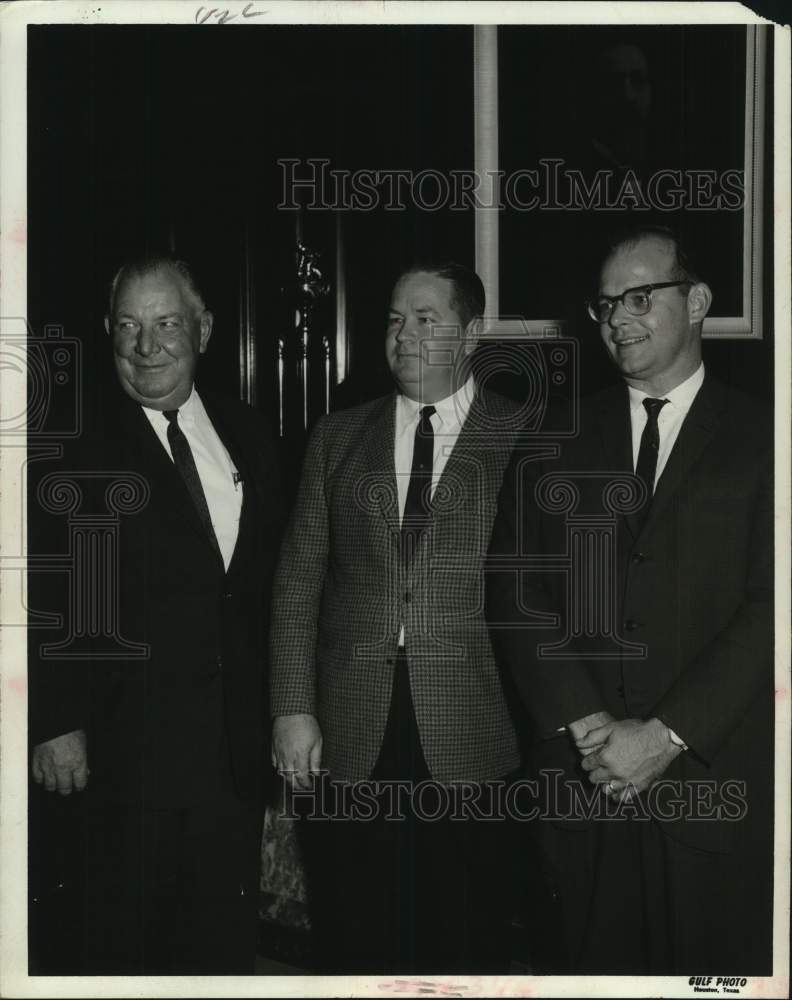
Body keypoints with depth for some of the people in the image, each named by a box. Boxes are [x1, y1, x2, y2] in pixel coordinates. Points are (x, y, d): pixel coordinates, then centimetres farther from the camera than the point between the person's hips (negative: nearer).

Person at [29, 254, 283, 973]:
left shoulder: (248, 436, 8)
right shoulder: (79, 447, -7)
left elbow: (268, 582, 10)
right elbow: (47, 596, -8)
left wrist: (280, 710, 8)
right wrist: (56, 724, -12)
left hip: (240, 739, 4)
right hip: (133, 740, -4)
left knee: (227, 934, 14)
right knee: (128, 937, 9)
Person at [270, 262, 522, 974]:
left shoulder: (522, 437, 3)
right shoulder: (338, 439, 11)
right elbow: (299, 580, 8)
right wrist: (293, 709, 1)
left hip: (470, 737, -2)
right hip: (351, 737, 2)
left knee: (467, 945, 6)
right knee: (356, 942, 9)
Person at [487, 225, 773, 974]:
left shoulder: (759, 439, 1)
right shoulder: (557, 440, 8)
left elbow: (770, 609, -7)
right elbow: (513, 591, 1)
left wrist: (665, 736, -13)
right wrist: (583, 724, -10)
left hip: (715, 777, -2)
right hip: (578, 775, 2)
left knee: (713, 965, 7)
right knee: (597, 965, 10)